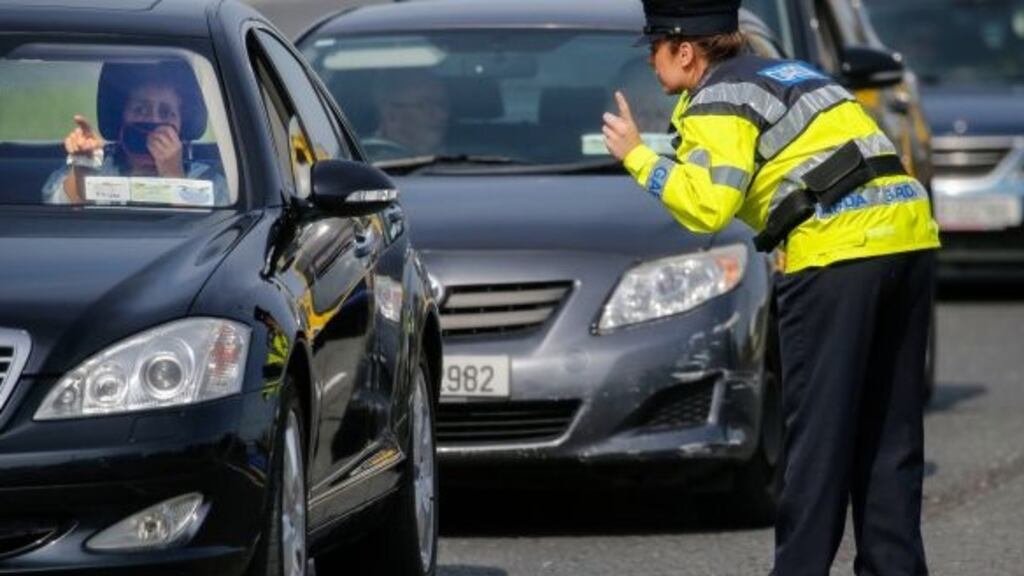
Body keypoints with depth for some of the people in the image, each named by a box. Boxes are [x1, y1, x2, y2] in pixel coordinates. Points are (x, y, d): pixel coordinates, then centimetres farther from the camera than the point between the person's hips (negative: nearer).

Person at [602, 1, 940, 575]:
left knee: (818, 431, -4)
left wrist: (638, 156, -3)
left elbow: (709, 205, -14)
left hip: (838, 252, -9)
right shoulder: (784, 72, 26)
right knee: (891, 431, 11)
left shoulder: (718, 105, -2)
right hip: (910, 235, 9)